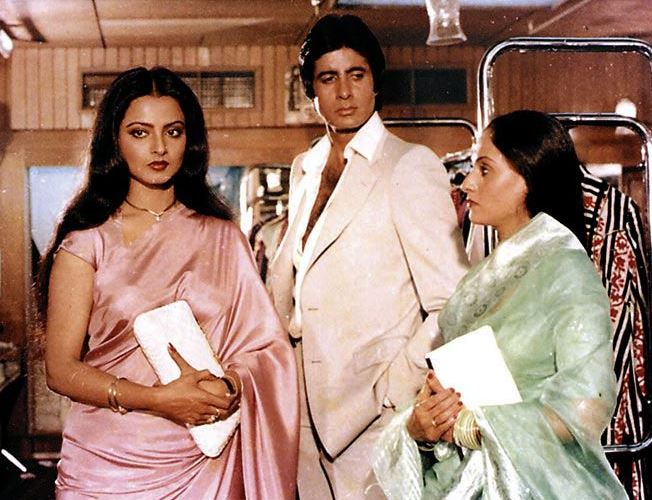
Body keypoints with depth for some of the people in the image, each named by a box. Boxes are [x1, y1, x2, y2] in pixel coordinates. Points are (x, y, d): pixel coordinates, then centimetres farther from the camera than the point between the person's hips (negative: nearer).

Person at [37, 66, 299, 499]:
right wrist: (155, 399, -21)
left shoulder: (223, 238, 6)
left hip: (207, 463, 3)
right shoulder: (87, 243, -4)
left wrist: (230, 385, -16)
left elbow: (267, 346, 4)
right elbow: (62, 369, -8)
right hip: (108, 463, -2)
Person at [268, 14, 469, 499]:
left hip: (378, 422, -6)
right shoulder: (305, 169, 13)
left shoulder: (412, 165, -9)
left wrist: (393, 393, -17)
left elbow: (452, 308, -15)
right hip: (309, 413, 6)